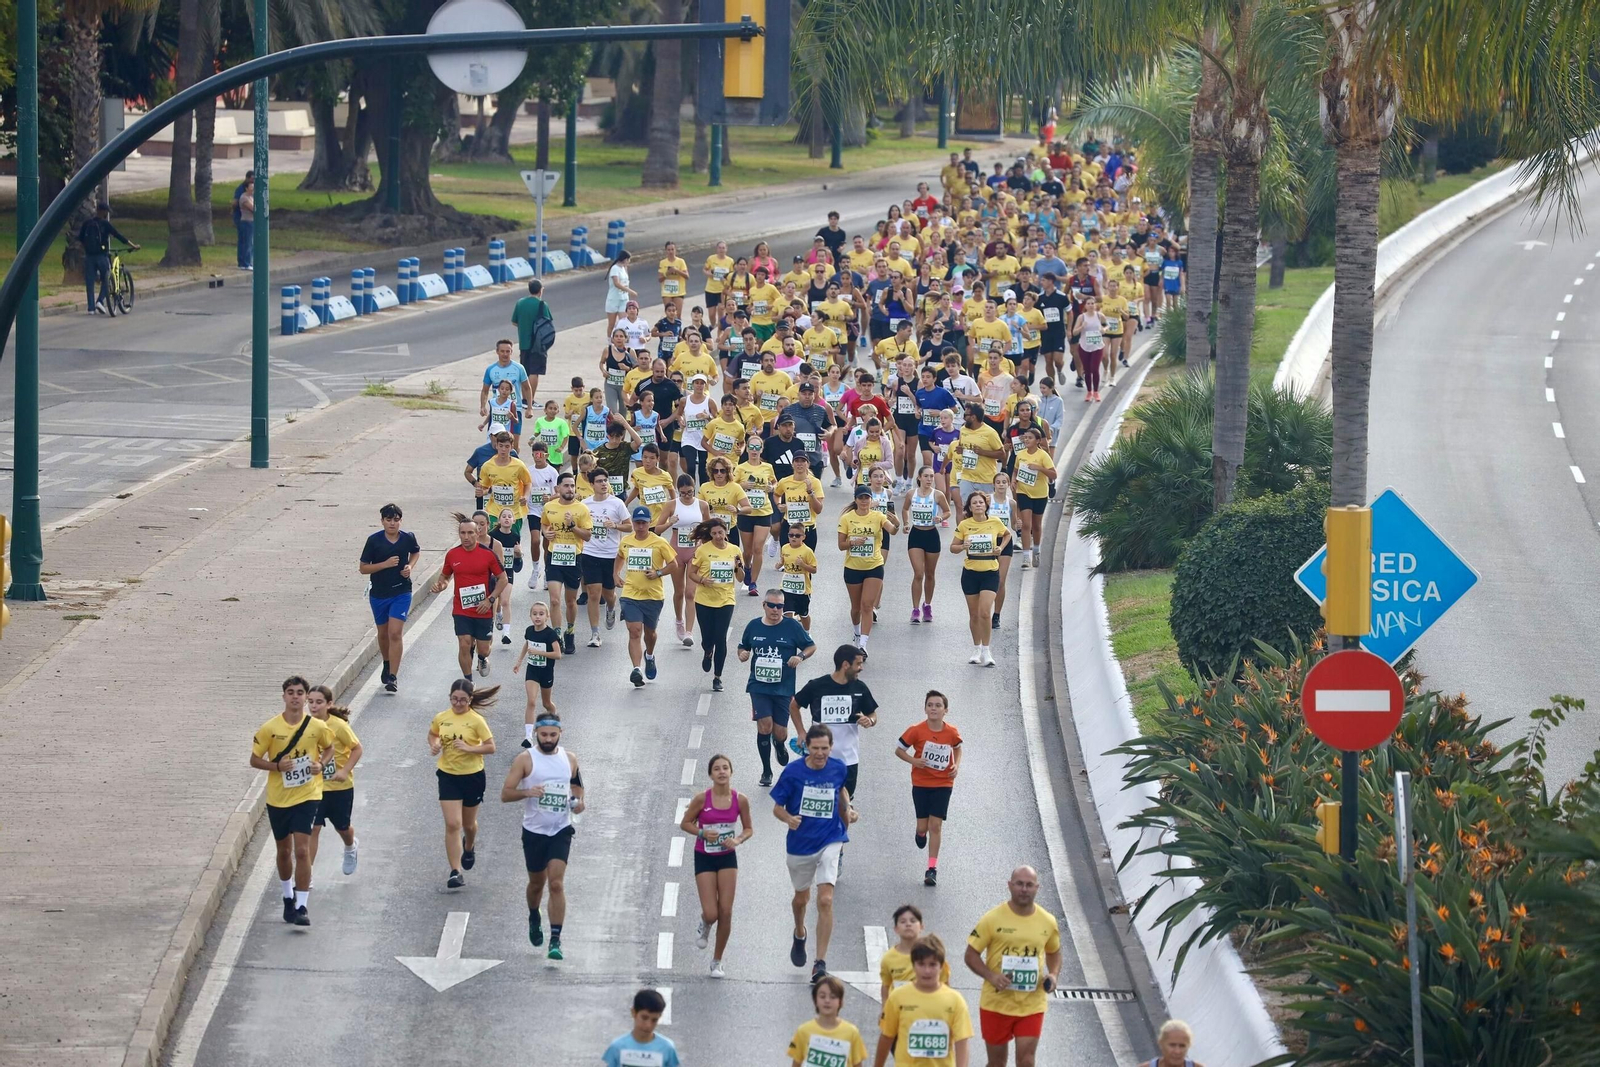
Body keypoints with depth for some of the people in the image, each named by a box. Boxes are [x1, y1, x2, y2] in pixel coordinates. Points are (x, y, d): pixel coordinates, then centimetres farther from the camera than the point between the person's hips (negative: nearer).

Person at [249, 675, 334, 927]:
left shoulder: (317, 727, -6)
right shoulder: (270, 728, -8)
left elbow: (329, 747, 15)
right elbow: (254, 759, -1)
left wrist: (320, 764, -6)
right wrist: (277, 766, -20)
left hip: (306, 796, -2)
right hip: (278, 798, 2)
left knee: (302, 850, -13)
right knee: (284, 851, 15)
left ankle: (301, 907, -11)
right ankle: (288, 897, 38)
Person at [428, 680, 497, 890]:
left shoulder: (476, 721, -12)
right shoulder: (441, 718, -2)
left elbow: (490, 747, -10)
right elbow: (432, 734, 18)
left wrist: (469, 748, -24)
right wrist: (434, 745, -4)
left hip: (472, 776, -1)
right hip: (448, 776, 1)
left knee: (468, 824, 17)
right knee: (452, 825, -10)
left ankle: (469, 847, 53)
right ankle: (455, 872, -9)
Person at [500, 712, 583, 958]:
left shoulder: (570, 760, 3)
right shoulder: (525, 759, -6)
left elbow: (576, 787, 18)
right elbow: (505, 794, -8)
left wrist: (578, 802, -5)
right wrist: (526, 792, -27)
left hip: (561, 830, 0)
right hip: (534, 831, 0)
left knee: (556, 883, -12)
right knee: (537, 883, 15)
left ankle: (556, 940, -12)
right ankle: (534, 919, 46)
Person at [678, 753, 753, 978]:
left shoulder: (740, 800, -7)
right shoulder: (702, 799, -14)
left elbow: (748, 829, 5)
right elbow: (685, 824, -2)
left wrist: (738, 840, -15)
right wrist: (702, 833, -20)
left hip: (727, 858, 2)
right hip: (704, 858, -2)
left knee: (726, 912, -1)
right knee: (711, 914, -8)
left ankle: (717, 962, 15)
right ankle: (704, 925, 33)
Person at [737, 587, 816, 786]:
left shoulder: (792, 626, -3)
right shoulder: (753, 626, 3)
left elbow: (811, 646, 4)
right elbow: (743, 647, 17)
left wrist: (801, 656, -16)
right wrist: (743, 655, -7)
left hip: (784, 687, -1)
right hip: (759, 686, 1)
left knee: (780, 732, 1)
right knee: (764, 725, -13)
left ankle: (779, 744, 42)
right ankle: (766, 770, 4)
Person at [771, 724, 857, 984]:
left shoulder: (838, 768, -6)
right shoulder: (793, 772, -13)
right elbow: (777, 808, -8)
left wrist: (847, 811, 5)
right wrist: (789, 818, -29)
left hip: (830, 842, -1)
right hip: (800, 844, 1)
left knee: (825, 900, -15)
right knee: (801, 898, 20)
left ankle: (820, 963, -12)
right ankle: (799, 935, 54)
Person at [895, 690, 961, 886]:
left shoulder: (952, 732, -7)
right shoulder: (916, 731, -13)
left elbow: (957, 749, 14)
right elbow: (899, 751, -3)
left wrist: (956, 765, -5)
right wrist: (913, 761, -21)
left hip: (943, 784, 0)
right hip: (921, 783, 0)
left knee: (936, 825, -6)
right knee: (923, 825, 3)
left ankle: (932, 869, 0)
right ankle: (921, 833, 43)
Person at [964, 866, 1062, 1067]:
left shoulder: (1047, 922, 0)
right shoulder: (993, 919, -9)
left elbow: (1054, 952, 18)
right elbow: (971, 955, -5)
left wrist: (1053, 975, -4)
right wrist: (990, 976, -23)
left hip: (1031, 1005, 1)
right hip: (996, 1003, -1)